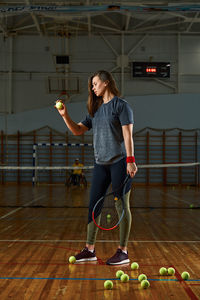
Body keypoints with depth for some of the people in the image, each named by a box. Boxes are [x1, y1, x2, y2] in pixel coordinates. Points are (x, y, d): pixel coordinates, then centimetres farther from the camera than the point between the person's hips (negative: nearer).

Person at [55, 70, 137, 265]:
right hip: (100, 163, 7)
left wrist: (130, 160, -17)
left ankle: (123, 251, 4)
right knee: (94, 205, 6)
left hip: (119, 162, -7)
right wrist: (65, 115, 2)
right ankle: (90, 249, 13)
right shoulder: (95, 110, 17)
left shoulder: (121, 105, -4)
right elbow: (77, 130, 18)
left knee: (121, 205, -2)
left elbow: (127, 134, -10)